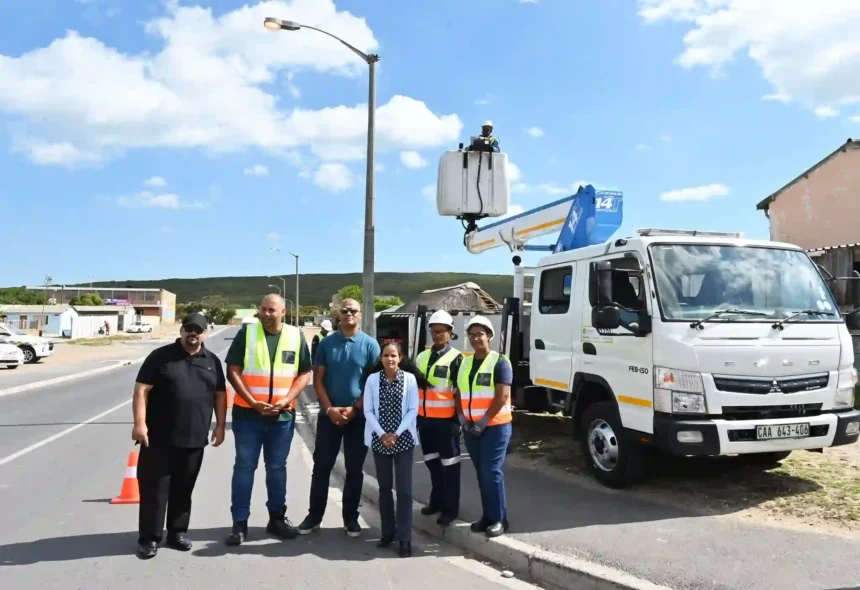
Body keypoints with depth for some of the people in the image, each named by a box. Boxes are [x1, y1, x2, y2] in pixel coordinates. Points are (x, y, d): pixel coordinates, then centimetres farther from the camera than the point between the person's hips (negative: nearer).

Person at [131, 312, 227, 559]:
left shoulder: (212, 361, 10)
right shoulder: (160, 356, -2)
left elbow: (220, 394, 14)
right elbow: (142, 390, -7)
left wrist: (220, 426, 7)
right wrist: (140, 423, -15)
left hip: (194, 439, 4)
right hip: (159, 438, -3)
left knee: (183, 490, 13)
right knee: (154, 488, 2)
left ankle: (177, 533, 25)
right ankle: (149, 538, 12)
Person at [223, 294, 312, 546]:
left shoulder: (296, 336, 2)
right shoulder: (247, 332, -2)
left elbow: (304, 374, 4)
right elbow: (233, 371, -5)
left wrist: (287, 400, -11)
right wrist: (253, 402, -14)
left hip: (283, 415, 2)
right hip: (247, 413, -2)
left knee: (277, 467, 13)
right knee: (244, 466, 3)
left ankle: (277, 518, 25)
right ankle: (240, 523, 11)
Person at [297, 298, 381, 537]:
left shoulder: (370, 345, -1)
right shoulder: (326, 343, 3)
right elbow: (318, 380, 2)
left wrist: (354, 409, -10)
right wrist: (329, 409, -9)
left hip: (359, 416, -1)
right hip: (328, 414, 1)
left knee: (354, 469, 7)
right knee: (321, 466, 6)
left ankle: (350, 517, 19)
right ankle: (314, 515, 19)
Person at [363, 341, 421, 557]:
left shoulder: (409, 378, -2)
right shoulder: (372, 379, 0)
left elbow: (413, 410, -4)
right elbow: (368, 410, -1)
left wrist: (396, 434, -11)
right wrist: (382, 434, -12)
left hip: (403, 439, -1)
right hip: (379, 439, 2)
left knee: (404, 488, -3)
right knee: (384, 487, 10)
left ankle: (404, 538, 3)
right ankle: (387, 532, 21)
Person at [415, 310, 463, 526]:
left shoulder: (455, 358, -7)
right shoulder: (422, 357, 11)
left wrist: (457, 419, -12)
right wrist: (415, 416, 14)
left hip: (446, 419, -6)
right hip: (425, 418, 6)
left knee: (449, 464, 4)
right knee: (432, 462, 16)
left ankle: (450, 509, 12)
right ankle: (437, 501, 30)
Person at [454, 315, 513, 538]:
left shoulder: (499, 362, -7)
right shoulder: (464, 363, 13)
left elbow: (502, 397, -15)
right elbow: (459, 394, 14)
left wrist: (483, 422, -16)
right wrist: (463, 419, 0)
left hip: (495, 426, -6)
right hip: (471, 427, 6)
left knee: (492, 472, -8)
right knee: (481, 473, 10)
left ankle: (499, 519, 3)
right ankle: (488, 516, 20)